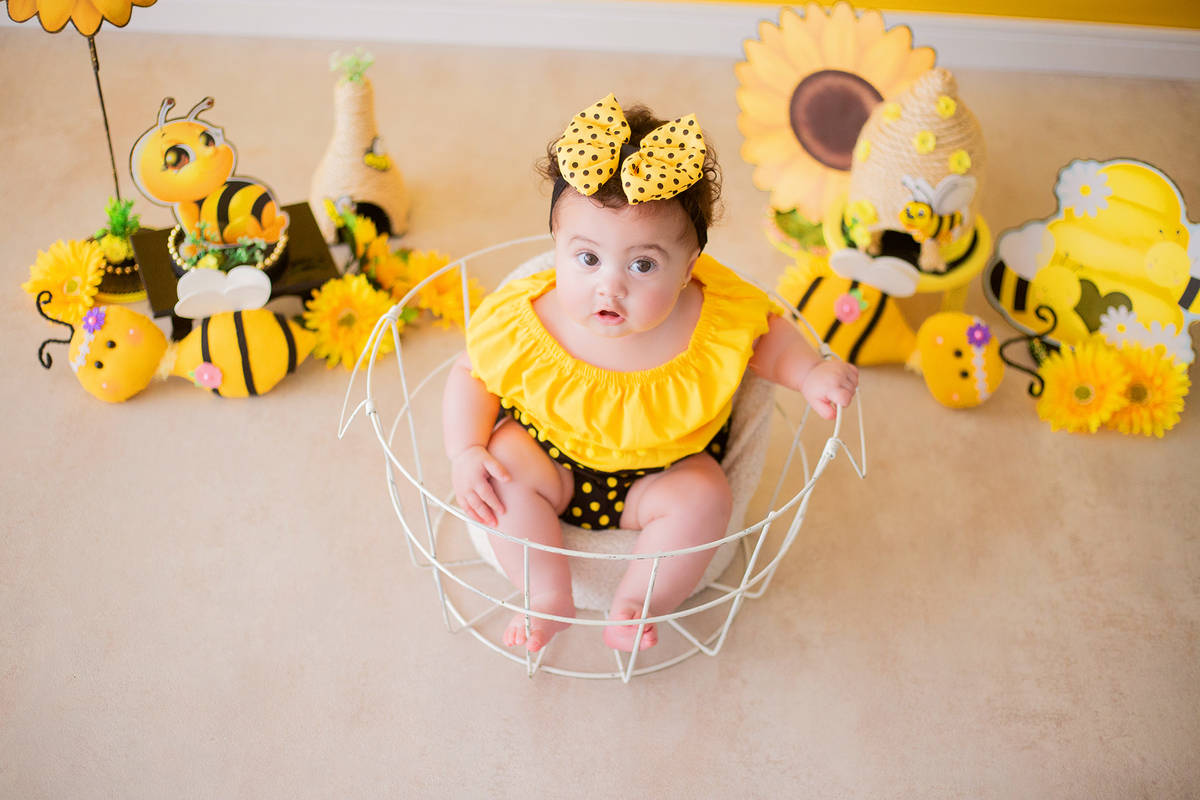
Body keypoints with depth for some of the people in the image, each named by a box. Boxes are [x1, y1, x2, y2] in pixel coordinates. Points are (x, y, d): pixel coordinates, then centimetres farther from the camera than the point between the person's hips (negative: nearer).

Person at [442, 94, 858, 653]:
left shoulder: (719, 320, -25)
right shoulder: (521, 323, -27)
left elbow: (769, 334, -1)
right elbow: (472, 376, -8)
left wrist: (810, 374, -17)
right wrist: (465, 453, -20)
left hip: (662, 474, 0)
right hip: (554, 461, 0)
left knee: (703, 497, -24)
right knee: (505, 462, -23)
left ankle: (637, 604, -5)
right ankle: (549, 596, -8)